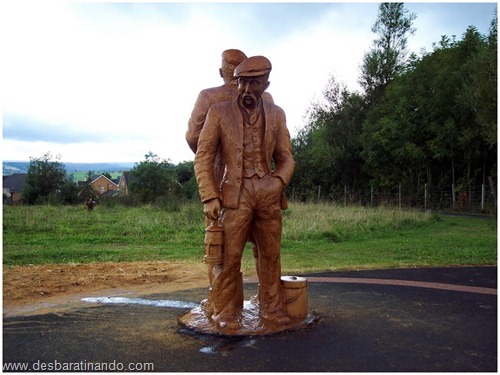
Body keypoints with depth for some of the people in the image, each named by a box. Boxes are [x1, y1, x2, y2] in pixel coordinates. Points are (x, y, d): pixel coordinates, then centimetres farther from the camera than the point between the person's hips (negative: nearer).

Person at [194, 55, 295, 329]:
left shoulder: (276, 114, 11)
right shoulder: (219, 112, 3)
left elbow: (285, 157, 15)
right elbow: (203, 157, 1)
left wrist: (279, 180, -5)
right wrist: (209, 197, -8)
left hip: (269, 193, 3)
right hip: (236, 193, -3)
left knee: (271, 253, 9)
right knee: (230, 255, -4)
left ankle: (271, 307, 24)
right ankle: (225, 311, 12)